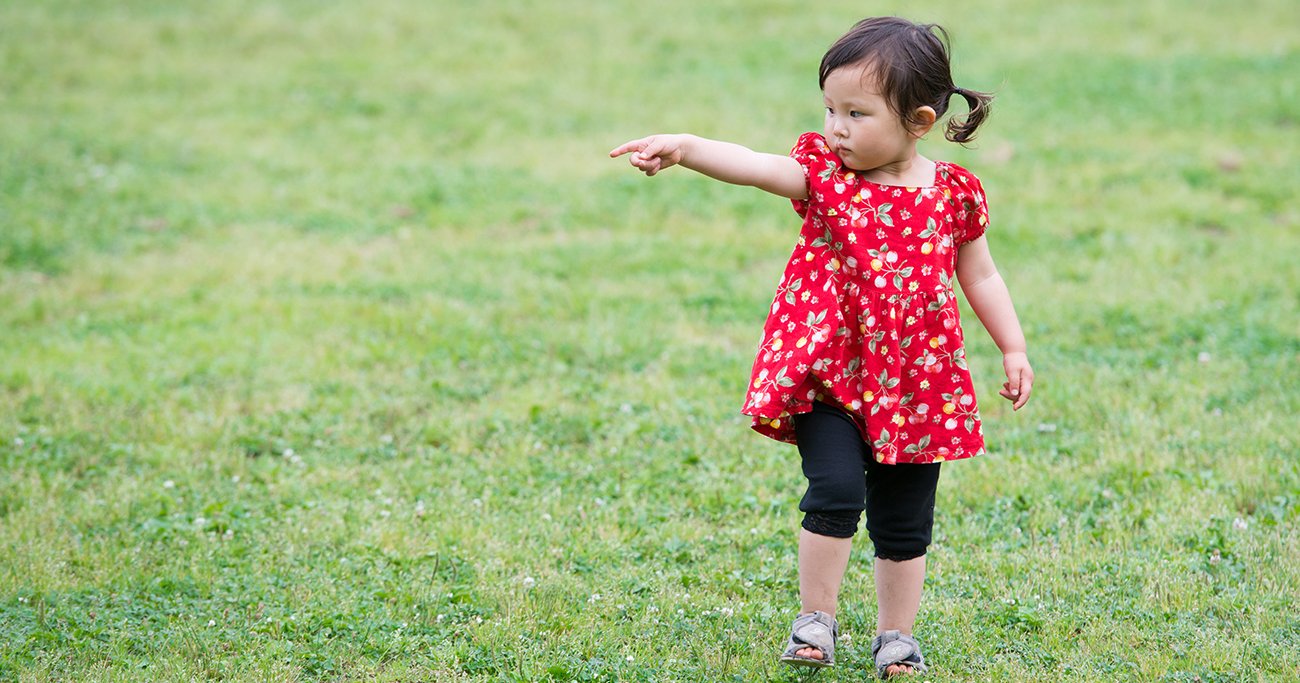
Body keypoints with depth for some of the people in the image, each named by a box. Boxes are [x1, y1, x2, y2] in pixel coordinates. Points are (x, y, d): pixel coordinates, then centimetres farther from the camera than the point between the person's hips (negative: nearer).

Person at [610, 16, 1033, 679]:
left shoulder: (953, 193, -1)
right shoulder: (825, 173, -5)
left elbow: (980, 276, 13)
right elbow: (756, 166, -23)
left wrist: (1014, 350, 11)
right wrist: (684, 147, -39)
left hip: (914, 382, 2)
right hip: (829, 374, -1)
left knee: (904, 521, 9)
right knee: (836, 488, -19)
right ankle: (816, 619, 1)